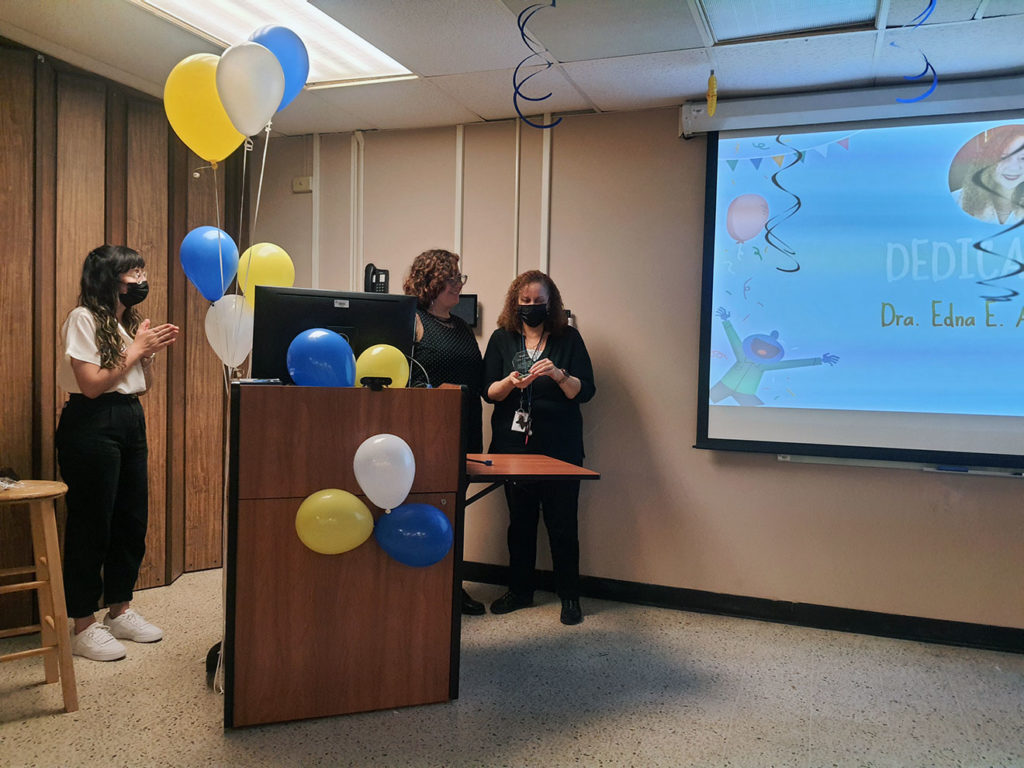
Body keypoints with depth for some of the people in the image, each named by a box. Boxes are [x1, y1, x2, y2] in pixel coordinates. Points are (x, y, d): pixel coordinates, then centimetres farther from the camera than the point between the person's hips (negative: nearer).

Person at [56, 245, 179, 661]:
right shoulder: (84, 318, -8)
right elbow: (92, 384, -16)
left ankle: (119, 611, 25)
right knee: (91, 525, -2)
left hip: (130, 422, 8)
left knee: (132, 520, 11)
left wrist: (150, 352, 0)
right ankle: (84, 627, 10)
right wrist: (137, 348, -11)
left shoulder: (128, 321, 16)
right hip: (91, 425, -8)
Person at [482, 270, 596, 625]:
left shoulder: (568, 338, 3)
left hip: (559, 446, -2)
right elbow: (489, 393, 3)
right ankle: (519, 590, 24)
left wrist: (558, 375, -22)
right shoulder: (501, 339, 8)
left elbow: (585, 391, -4)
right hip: (513, 443, 2)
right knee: (520, 519, 10)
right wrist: (509, 383, -18)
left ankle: (570, 596, 13)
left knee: (562, 521, 0)